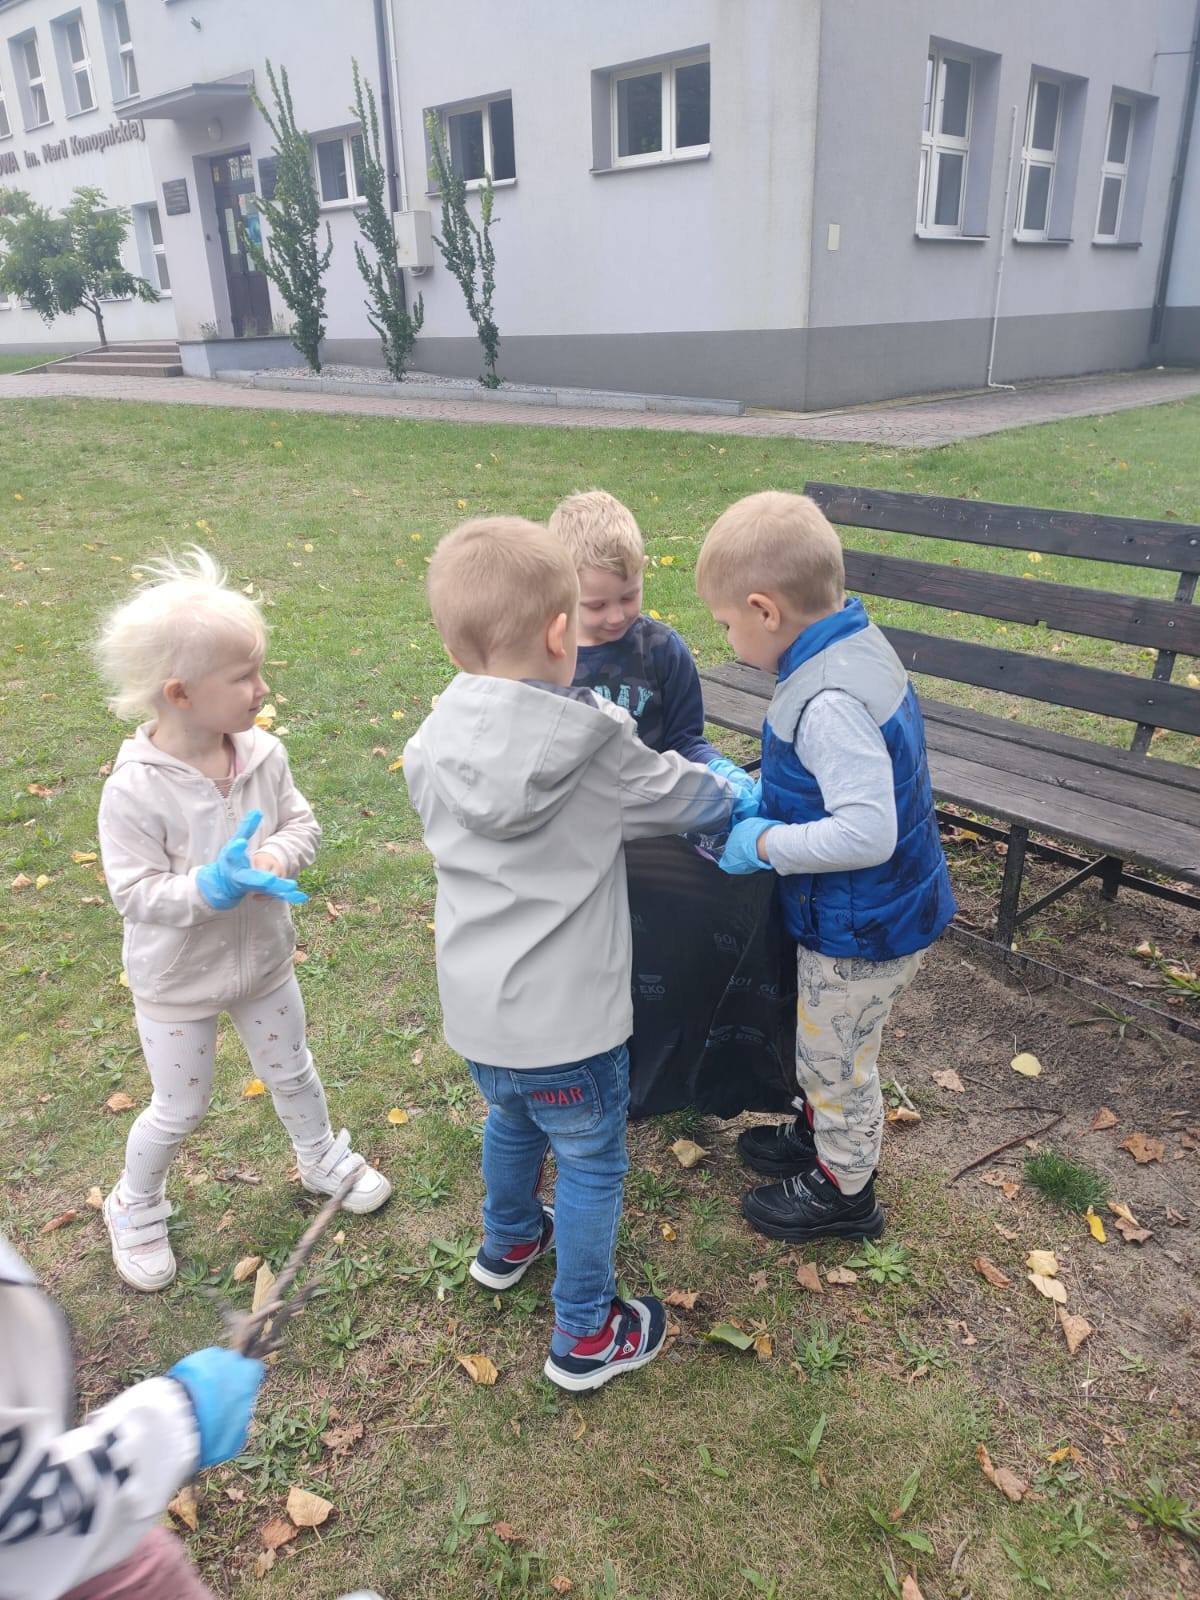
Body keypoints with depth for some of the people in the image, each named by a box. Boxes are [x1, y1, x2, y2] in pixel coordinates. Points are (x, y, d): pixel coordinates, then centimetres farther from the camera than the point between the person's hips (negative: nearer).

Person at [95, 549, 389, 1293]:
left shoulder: (263, 754, -16)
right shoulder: (135, 790, -28)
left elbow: (303, 824, -6)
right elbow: (135, 895, -24)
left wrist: (274, 858, -27)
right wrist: (212, 886, -39)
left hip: (264, 959, 4)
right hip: (179, 984, -4)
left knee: (292, 1072, 24)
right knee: (180, 1109, 15)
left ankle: (323, 1158, 52)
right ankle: (137, 1208, 45)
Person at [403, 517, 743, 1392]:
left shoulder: (433, 748, -7)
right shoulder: (597, 746, -20)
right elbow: (681, 794, -5)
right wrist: (735, 794, 18)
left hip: (473, 1006, 5)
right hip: (568, 1016, -5)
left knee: (510, 1122, 31)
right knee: (592, 1163, 16)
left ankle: (508, 1241, 57)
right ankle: (586, 1336, 32)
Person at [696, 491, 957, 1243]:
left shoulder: (829, 703, -34)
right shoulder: (859, 643, -3)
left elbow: (867, 834, -37)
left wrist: (764, 843, -24)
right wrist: (766, 794, 3)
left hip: (862, 927, -9)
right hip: (886, 903, 9)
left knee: (836, 1058, 15)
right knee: (825, 1045, 29)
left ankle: (843, 1190, 38)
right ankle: (820, 1132, 53)